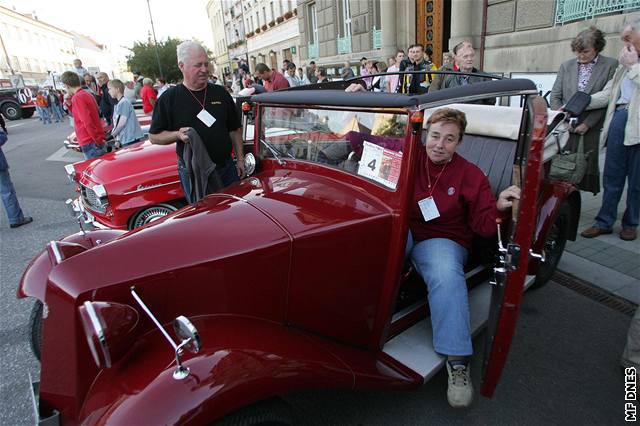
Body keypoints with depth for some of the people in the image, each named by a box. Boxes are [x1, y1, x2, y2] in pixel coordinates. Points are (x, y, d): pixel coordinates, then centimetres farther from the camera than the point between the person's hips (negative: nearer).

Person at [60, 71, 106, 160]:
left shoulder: (77, 98, -14)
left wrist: (97, 141, -17)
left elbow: (87, 122, -21)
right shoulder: (87, 94, 14)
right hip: (97, 140, 9)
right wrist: (69, 104, 13)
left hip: (90, 143, -9)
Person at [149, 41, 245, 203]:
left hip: (227, 168, 3)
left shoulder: (221, 93, 6)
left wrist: (240, 159, 6)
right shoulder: (169, 98, -3)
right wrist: (178, 135, -18)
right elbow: (154, 136, 1)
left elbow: (235, 129, 11)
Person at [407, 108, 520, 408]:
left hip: (441, 240, -1)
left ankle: (457, 360, -29)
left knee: (446, 275, -34)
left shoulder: (471, 176, 2)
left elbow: (484, 225, 0)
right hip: (401, 231, 2)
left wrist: (499, 207, -21)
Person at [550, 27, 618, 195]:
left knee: (588, 166, -2)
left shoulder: (611, 66, 3)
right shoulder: (566, 66, 12)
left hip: (593, 129, -2)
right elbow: (555, 96, 10)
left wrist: (587, 124, -10)